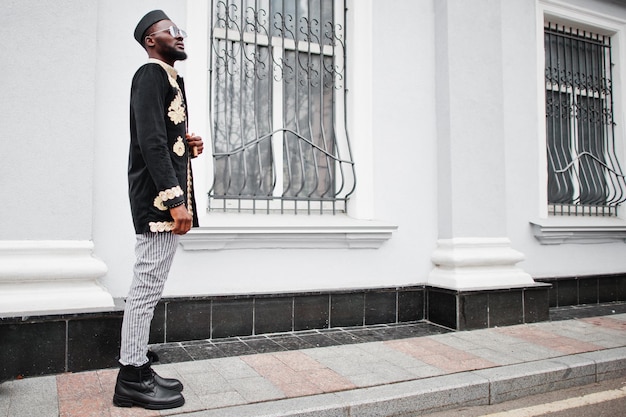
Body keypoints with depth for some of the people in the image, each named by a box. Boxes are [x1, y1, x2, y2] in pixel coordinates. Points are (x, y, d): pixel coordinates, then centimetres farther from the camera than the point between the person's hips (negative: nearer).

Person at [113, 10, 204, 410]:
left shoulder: (169, 78, 23)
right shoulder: (151, 74, -7)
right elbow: (151, 141, -19)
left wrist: (188, 145, 6)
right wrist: (175, 201, -24)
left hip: (165, 198, 10)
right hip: (159, 199, -10)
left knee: (149, 286, 13)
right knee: (147, 286, -6)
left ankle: (139, 366, 23)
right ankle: (132, 377, 4)